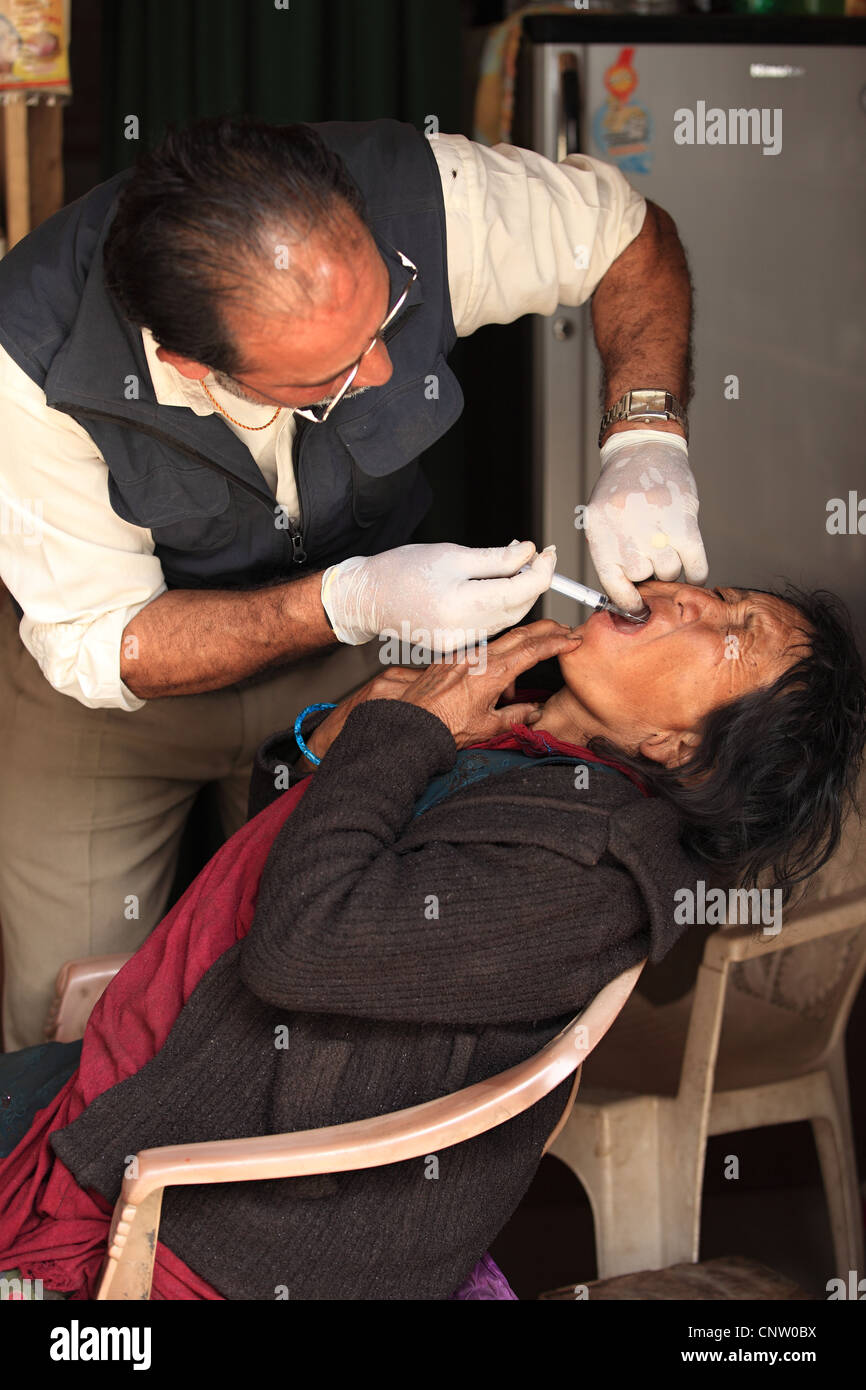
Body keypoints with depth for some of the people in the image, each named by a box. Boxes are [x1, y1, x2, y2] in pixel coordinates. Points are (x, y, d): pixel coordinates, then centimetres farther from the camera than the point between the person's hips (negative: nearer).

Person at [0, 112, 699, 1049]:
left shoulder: (409, 198, -33)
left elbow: (631, 233, -13)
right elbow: (98, 645, -26)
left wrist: (645, 444, -30)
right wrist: (352, 604, -39)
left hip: (342, 660, 2)